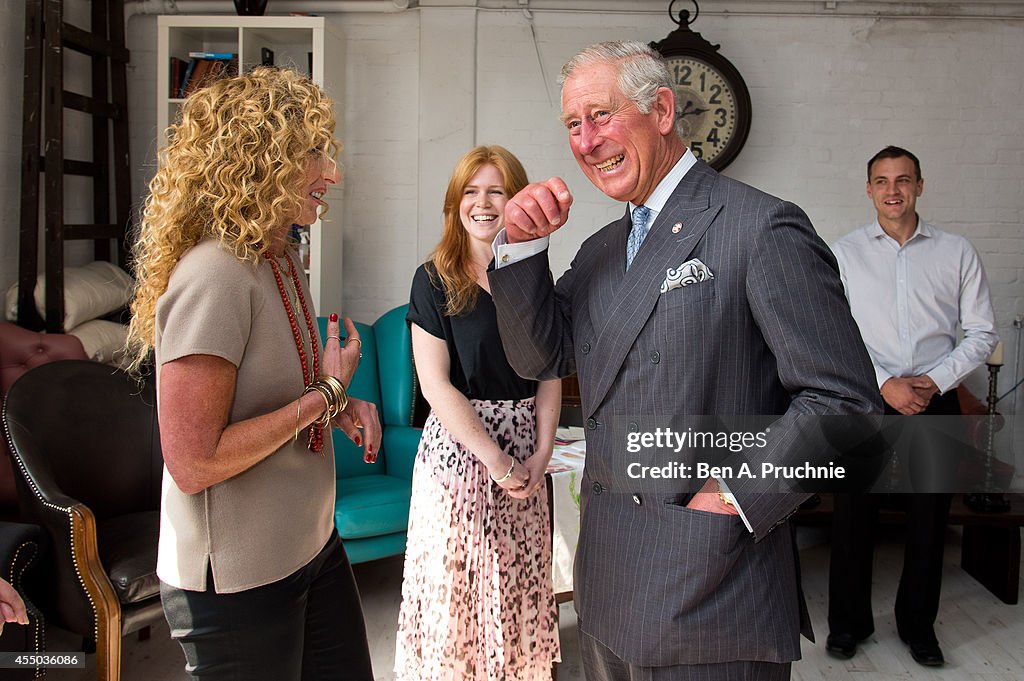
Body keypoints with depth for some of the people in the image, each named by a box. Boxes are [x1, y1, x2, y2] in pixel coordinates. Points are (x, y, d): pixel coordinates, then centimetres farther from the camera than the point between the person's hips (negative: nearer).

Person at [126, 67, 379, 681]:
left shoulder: (281, 261, 6)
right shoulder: (214, 276, -23)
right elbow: (194, 463, -26)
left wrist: (342, 407, -1)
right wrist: (327, 394, -19)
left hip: (312, 547, 8)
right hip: (237, 583, -8)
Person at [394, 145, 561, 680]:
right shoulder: (435, 279, -5)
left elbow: (548, 376, 6)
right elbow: (436, 384, -10)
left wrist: (540, 454, -6)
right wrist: (495, 459, -14)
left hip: (525, 455, 4)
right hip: (458, 446, -3)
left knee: (519, 584, 12)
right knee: (455, 581, 5)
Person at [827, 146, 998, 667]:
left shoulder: (957, 253, 5)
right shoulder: (845, 253, 2)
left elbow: (981, 331, 5)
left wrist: (934, 381, -8)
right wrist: (885, 383, -14)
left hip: (934, 403, 1)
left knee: (928, 520, 9)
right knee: (853, 516, 5)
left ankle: (918, 625, 27)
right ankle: (848, 622, 23)